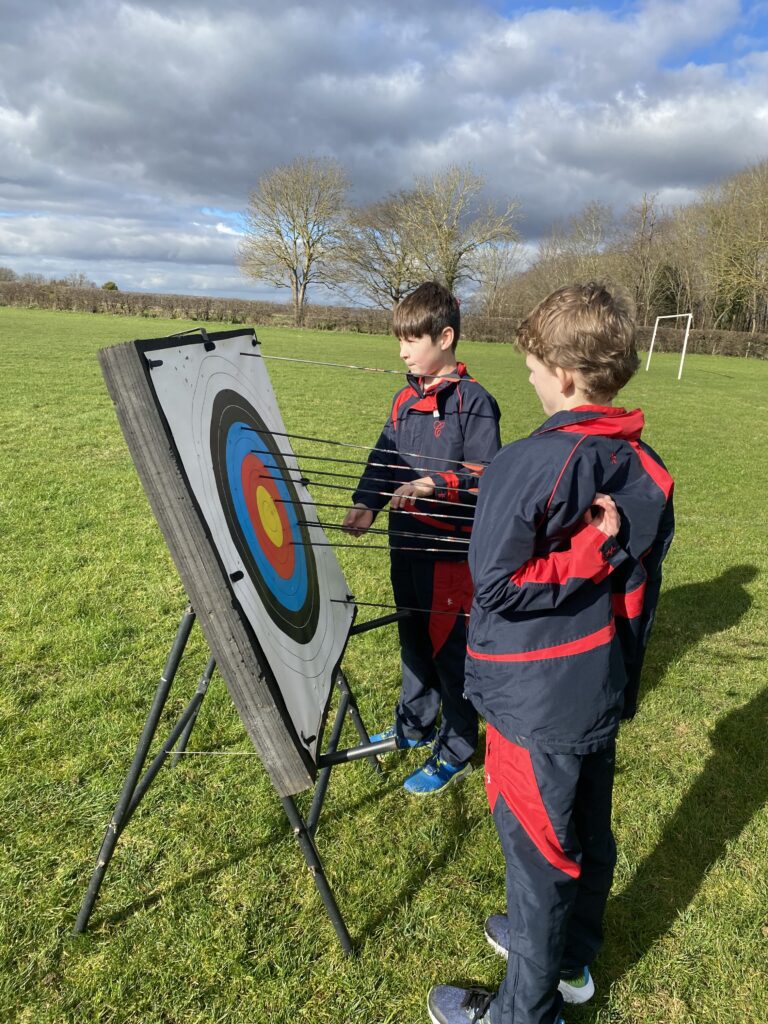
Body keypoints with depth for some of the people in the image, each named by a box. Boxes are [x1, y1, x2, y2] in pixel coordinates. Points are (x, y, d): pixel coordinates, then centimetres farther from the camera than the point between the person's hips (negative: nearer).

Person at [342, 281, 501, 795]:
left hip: (450, 547, -7)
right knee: (413, 636, 21)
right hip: (406, 540, 8)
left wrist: (434, 486, -27)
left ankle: (456, 751, 22)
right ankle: (414, 725, 40)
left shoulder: (474, 402, -14)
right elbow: (385, 458, 9)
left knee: (449, 646, 4)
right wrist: (366, 504, -6)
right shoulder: (406, 398, 9)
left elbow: (484, 477, -16)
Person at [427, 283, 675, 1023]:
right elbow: (641, 589, 7)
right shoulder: (646, 470, -2)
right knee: (587, 833, 23)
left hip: (534, 702, -7)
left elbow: (494, 585, -21)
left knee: (537, 849, 10)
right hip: (602, 693, 7)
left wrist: (585, 555, -16)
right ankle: (570, 960, 47)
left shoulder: (527, 464, -23)